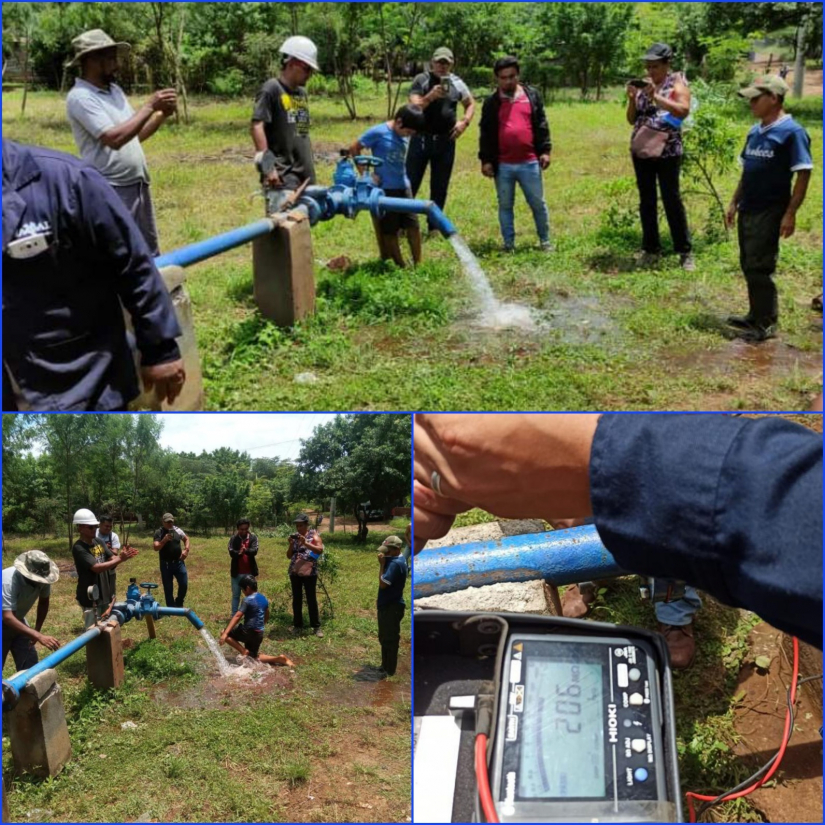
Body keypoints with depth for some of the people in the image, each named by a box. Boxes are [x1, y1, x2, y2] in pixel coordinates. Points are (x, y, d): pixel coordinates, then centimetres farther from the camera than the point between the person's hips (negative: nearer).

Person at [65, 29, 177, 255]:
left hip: (138, 185, 8)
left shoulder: (114, 90, 13)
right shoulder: (80, 97, -13)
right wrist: (150, 106, -18)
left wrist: (163, 114, 2)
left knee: (149, 253, 17)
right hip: (110, 191, -8)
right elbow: (114, 138, -25)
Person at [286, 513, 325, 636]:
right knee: (296, 599, 10)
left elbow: (320, 550, -18)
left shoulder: (314, 535, -3)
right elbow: (289, 556, 11)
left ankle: (316, 626, 6)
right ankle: (297, 624, 19)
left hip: (309, 573, -5)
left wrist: (305, 543, -24)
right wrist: (291, 544, -6)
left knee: (311, 599, 0)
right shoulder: (294, 536, 11)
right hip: (294, 573, 5)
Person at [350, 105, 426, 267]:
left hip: (404, 187, 6)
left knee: (413, 225, 3)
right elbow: (354, 149, -8)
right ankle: (401, 266, 13)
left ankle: (418, 264, 13)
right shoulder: (378, 132, -13)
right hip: (384, 189, -6)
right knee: (390, 231, 3)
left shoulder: (405, 135, 6)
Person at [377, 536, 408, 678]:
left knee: (390, 639, 0)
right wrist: (380, 599, 15)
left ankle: (389, 670, 9)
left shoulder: (395, 563, -23)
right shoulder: (395, 561, 10)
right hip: (387, 605, 10)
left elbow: (383, 583, -26)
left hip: (392, 607, -10)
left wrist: (381, 564, -20)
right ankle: (385, 666, 30)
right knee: (384, 638, 19)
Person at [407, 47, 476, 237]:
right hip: (421, 138, -3)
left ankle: (434, 227, 19)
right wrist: (430, 96, -28)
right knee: (410, 183, -1)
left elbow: (471, 103, 19)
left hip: (445, 141, 3)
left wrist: (465, 122, 2)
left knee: (440, 187, 9)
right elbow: (413, 106, -12)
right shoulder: (422, 80, -3)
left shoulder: (456, 83, 6)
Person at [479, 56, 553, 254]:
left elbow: (541, 125, 7)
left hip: (529, 162, 0)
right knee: (505, 206, 8)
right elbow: (485, 133, 5)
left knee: (538, 204, 6)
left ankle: (545, 241, 20)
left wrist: (545, 150, 0)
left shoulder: (532, 95, 6)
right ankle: (509, 244, 18)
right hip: (503, 165, 0)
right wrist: (485, 160, -1)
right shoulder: (492, 102, 5)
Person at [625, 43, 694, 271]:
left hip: (667, 151, -5)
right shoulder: (643, 84, 13)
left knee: (672, 200, -3)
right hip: (641, 150, 5)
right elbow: (631, 119, 14)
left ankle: (685, 252, 3)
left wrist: (656, 96, -22)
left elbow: (684, 111, -19)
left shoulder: (677, 83, -2)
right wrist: (632, 98, -4)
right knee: (646, 201, 8)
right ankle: (651, 249, 16)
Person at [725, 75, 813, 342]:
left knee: (760, 268, -5)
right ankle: (756, 316, 26)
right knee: (748, 266, 14)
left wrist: (790, 214, -18)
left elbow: (803, 175, -14)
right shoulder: (755, 132, 10)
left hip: (769, 212, -8)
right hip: (747, 210, 8)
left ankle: (766, 324, 6)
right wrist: (735, 202, 17)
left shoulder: (791, 132, -13)